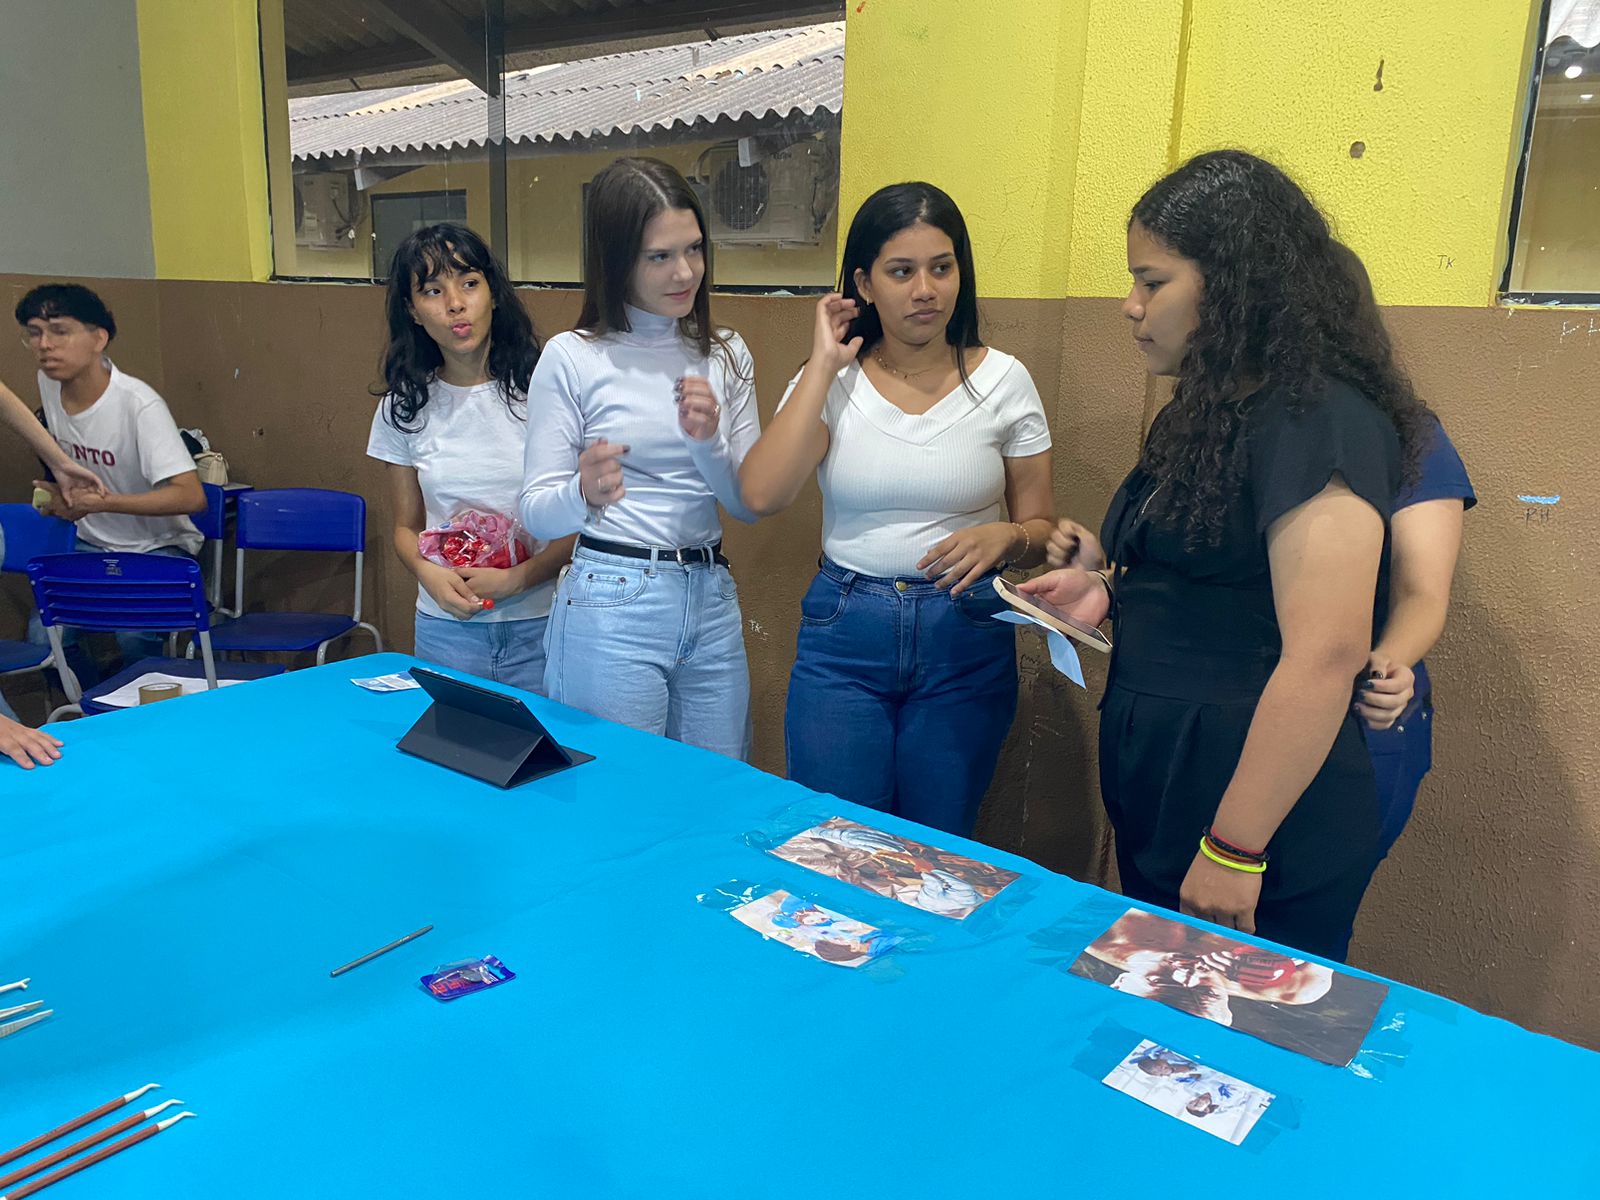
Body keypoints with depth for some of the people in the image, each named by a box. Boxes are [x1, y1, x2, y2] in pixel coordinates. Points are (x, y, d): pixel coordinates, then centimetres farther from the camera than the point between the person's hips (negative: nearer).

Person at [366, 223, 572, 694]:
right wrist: (431, 574, -10)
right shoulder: (404, 408, 4)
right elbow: (407, 526, 11)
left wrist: (517, 578, -16)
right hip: (446, 628, 3)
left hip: (540, 624, -2)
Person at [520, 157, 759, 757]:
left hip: (710, 600, 4)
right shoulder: (572, 358, -6)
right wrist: (585, 493, -25)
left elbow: (750, 503, 6)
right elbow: (535, 513, -4)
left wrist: (709, 441, -13)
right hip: (611, 603, -4)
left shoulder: (725, 353, 7)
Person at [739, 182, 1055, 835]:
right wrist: (823, 365, -11)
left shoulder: (1002, 379, 0)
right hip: (843, 633, 0)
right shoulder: (833, 378, 0)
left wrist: (1004, 538, -18)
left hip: (966, 640, 0)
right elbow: (761, 494, -16)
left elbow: (1040, 528, 5)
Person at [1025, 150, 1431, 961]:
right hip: (1158, 799, 9)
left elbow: (1325, 656, -23)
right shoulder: (1215, 411, 12)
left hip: (1262, 820, -9)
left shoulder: (1320, 420, -17)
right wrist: (1111, 579, 3)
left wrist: (1234, 851, -21)